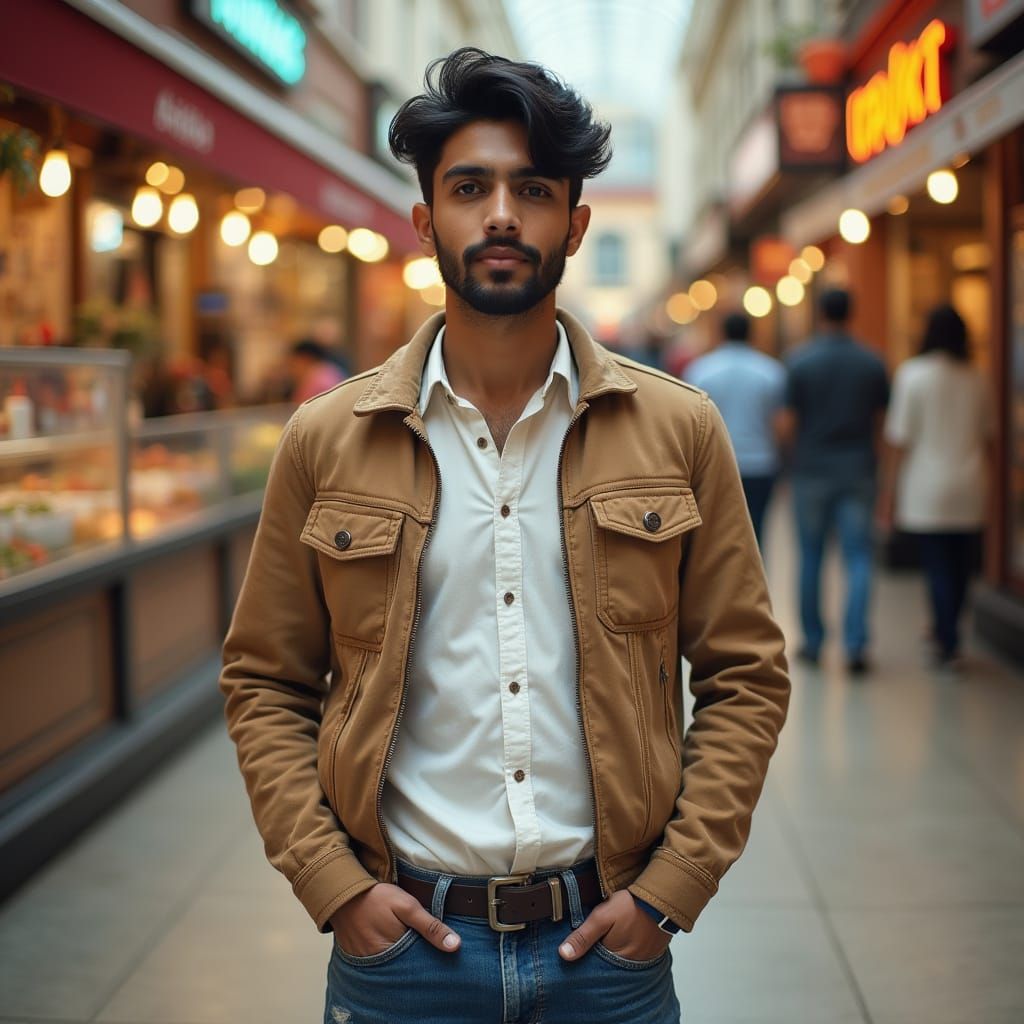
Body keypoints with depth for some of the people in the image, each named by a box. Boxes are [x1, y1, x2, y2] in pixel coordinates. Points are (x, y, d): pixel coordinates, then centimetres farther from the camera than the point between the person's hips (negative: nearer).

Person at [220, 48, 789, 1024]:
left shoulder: (678, 430, -1)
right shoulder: (325, 441, -1)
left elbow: (746, 676, 2)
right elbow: (264, 682, 4)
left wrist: (671, 887, -5)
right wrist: (332, 882, -5)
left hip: (607, 943, 1)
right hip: (399, 939, 0)